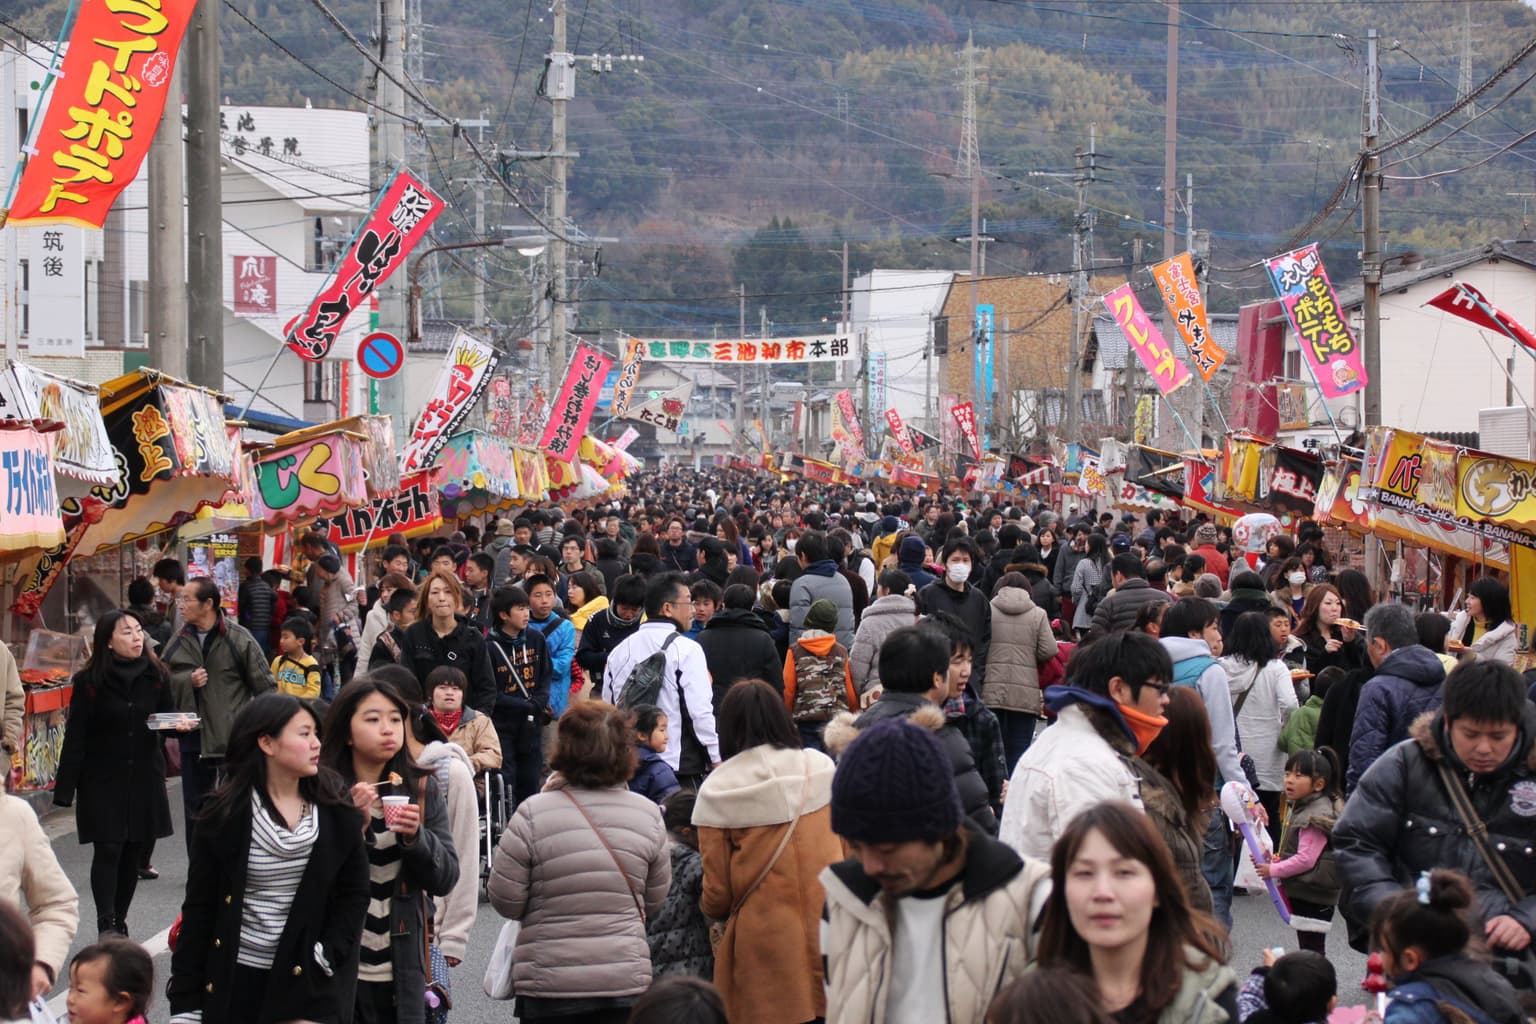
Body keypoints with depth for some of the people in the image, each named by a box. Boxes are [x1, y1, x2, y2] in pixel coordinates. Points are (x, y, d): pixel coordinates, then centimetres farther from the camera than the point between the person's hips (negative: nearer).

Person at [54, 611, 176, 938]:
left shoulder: (156, 676, 2)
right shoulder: (89, 682, -8)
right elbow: (75, 737, -7)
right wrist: (65, 790, -10)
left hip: (144, 776, 4)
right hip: (103, 779, -4)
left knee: (134, 851, 7)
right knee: (108, 849, -10)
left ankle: (119, 921, 18)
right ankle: (107, 925, -10)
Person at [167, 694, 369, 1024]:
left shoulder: (335, 808, 0)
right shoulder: (226, 813, -5)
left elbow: (355, 892, 2)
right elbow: (199, 907, -3)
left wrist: (328, 957, -11)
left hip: (310, 985, 1)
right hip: (235, 982, -1)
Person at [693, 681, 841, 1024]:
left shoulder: (717, 791, -4)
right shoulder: (821, 769, 1)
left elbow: (717, 893, 0)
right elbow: (846, 856, 8)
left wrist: (711, 908, 22)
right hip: (828, 934, 2)